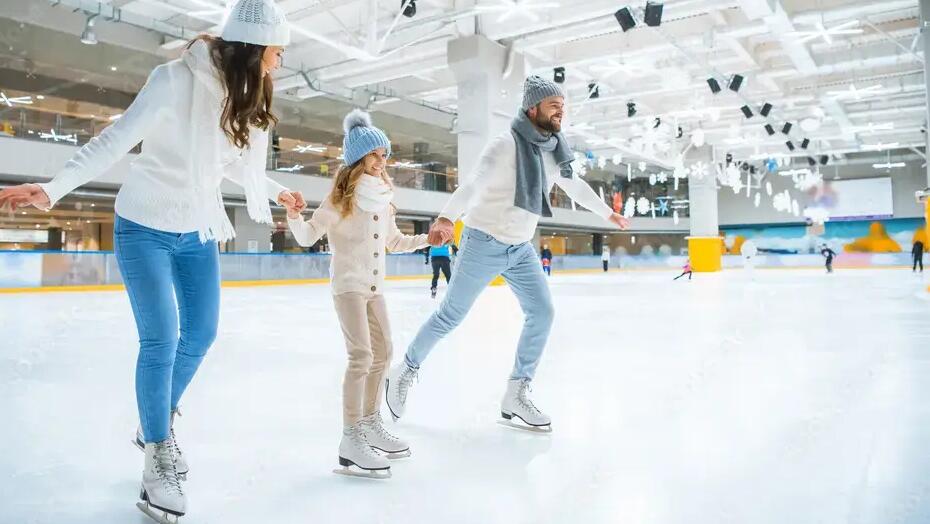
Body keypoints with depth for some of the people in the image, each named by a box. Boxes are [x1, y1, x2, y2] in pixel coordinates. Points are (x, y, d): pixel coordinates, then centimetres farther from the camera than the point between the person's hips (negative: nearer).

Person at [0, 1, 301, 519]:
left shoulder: (248, 95, -1)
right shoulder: (176, 78, -21)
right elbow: (116, 139, -21)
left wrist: (277, 191, 27)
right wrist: (53, 188, -30)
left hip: (199, 231, 7)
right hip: (145, 226, -6)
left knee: (201, 334, 11)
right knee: (161, 340, -7)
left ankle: (160, 422, 36)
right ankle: (158, 459, 12)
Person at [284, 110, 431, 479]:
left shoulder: (383, 197, 8)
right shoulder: (341, 198, -12)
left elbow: (394, 241, 19)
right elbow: (308, 236, -12)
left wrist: (426, 239, 18)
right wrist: (294, 216, -31)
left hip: (374, 286, 8)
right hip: (348, 285, -8)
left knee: (383, 353, 13)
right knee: (361, 356, -16)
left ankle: (370, 423, 29)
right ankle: (351, 440, -10)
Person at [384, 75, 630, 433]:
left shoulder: (555, 150, 5)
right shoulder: (507, 145, -18)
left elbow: (575, 187, 22)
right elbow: (474, 184, -32)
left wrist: (608, 213, 34)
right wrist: (447, 218, -50)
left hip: (521, 248, 7)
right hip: (485, 243, -7)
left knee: (542, 313, -2)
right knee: (450, 316, 2)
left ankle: (515, 397, 10)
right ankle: (404, 372, 24)